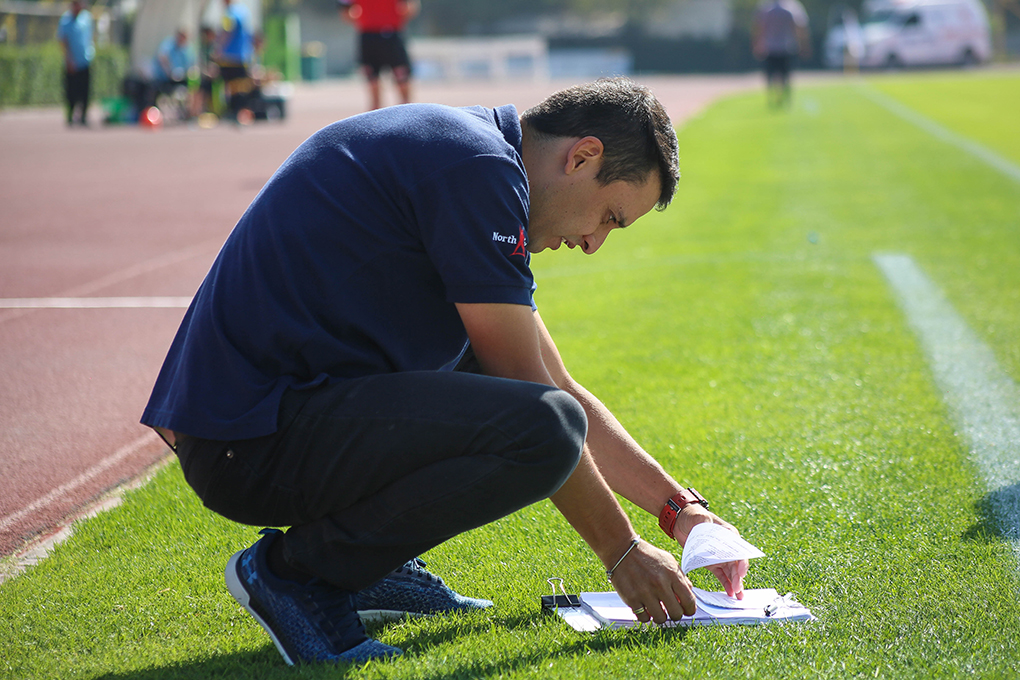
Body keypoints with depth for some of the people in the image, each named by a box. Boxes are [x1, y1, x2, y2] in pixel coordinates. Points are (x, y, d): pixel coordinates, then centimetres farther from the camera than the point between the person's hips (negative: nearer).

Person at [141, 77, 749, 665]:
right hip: (250, 440, -11)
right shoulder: (481, 167, -13)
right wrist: (623, 551, -1)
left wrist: (677, 506, 21)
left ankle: (366, 562, 15)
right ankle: (300, 568, -8)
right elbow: (536, 411, -11)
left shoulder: (480, 160, 18)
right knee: (543, 427, -23)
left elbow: (563, 391, 24)